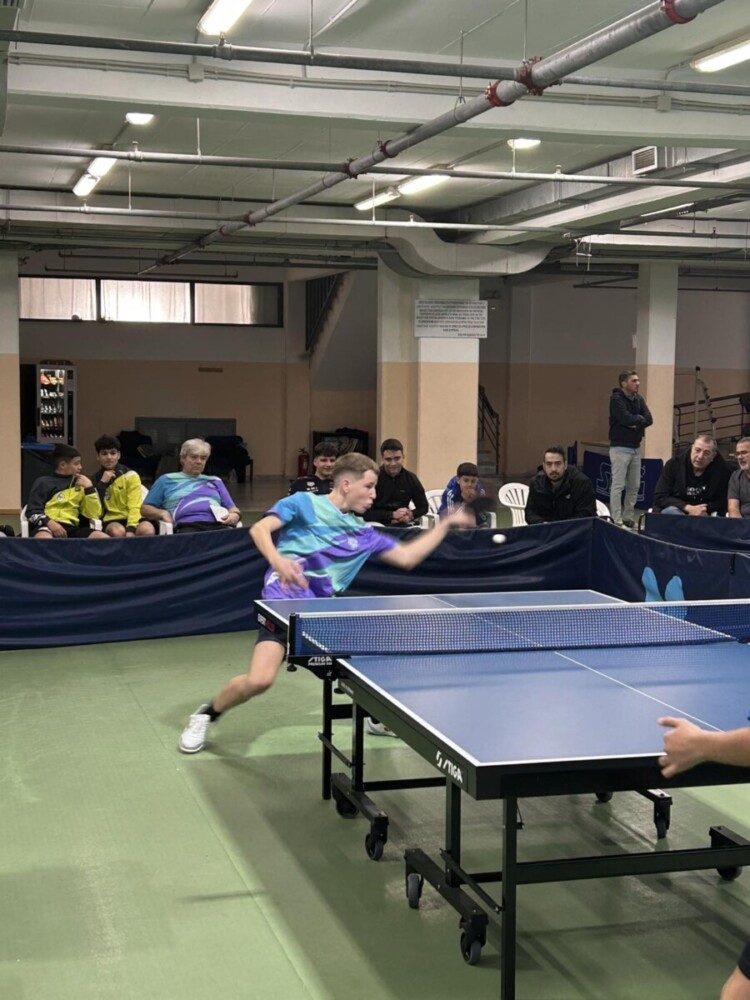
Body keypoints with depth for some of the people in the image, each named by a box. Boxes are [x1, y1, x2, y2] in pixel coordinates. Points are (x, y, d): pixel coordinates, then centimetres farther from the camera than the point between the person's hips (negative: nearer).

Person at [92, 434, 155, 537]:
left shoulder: (130, 475, 1)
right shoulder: (95, 480, 9)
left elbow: (134, 507, -9)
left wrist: (130, 529, -26)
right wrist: (102, 483, -8)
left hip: (131, 518, -1)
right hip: (110, 520, 1)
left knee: (148, 530, -35)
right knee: (118, 532, -36)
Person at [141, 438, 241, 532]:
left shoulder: (215, 481, 32)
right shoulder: (167, 480, 25)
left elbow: (233, 509, 27)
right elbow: (145, 509, 21)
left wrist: (234, 515, 2)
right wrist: (162, 513, -1)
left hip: (218, 525, 2)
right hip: (187, 527, -2)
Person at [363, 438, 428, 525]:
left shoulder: (410, 478, 4)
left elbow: (424, 506, 13)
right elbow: (365, 512, -13)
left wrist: (411, 515, -7)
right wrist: (392, 515, -19)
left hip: (402, 526, 3)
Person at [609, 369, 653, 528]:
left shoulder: (639, 399, 11)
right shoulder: (616, 399, -10)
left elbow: (649, 419, 1)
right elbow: (626, 419, -22)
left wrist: (634, 423, -14)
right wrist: (639, 418, -5)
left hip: (636, 448, 7)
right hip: (620, 448, -7)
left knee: (634, 486, 9)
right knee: (618, 485, -6)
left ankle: (628, 517, 18)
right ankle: (617, 520, -5)